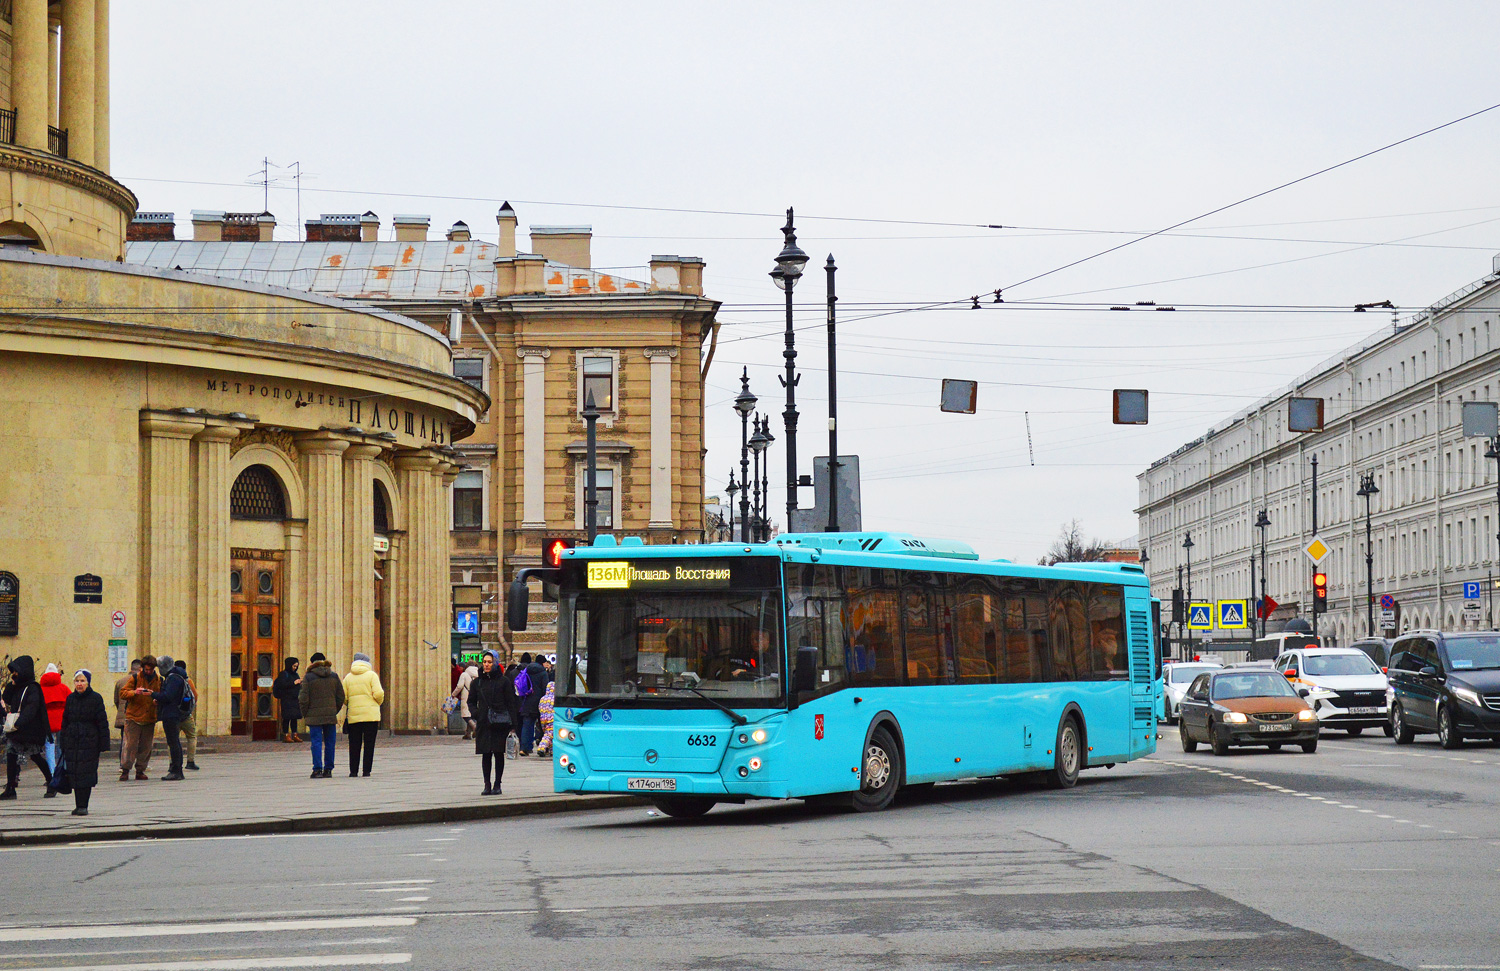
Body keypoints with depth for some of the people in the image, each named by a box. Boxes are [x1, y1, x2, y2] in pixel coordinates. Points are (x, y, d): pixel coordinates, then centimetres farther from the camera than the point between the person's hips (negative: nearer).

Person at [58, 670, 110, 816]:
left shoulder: (96, 698, -2)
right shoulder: (71, 698, 11)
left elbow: (102, 722, -2)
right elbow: (65, 720, 15)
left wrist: (103, 744, -6)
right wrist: (62, 742, 11)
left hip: (89, 742, -4)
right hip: (72, 742, 4)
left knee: (86, 774, -6)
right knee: (74, 774, 2)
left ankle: (83, 806, -3)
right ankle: (79, 805, 9)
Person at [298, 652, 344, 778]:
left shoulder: (308, 677, -5)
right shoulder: (334, 676, 6)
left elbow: (303, 699, -7)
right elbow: (341, 697, 7)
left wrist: (304, 714, 4)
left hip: (314, 716, -3)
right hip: (331, 715, 3)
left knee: (316, 743, -1)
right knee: (330, 742, 9)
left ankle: (317, 769, -7)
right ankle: (328, 769, 10)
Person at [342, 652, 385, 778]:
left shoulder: (348, 677, 7)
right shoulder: (372, 675, -2)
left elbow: (343, 697, 3)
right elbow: (378, 693, -10)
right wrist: (378, 703, 10)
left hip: (353, 716, 2)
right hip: (371, 715, -2)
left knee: (354, 744, 8)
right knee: (369, 744, 1)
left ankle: (353, 771, 6)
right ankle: (366, 771, -1)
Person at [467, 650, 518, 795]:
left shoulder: (504, 681, 1)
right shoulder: (477, 682, 10)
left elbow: (511, 703, 0)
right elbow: (471, 701, 18)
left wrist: (512, 724, -7)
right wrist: (476, 713, -2)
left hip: (500, 723, -3)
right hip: (484, 723, 3)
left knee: (498, 753, 0)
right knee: (486, 754, 1)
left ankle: (497, 785, 8)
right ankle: (487, 785, 6)